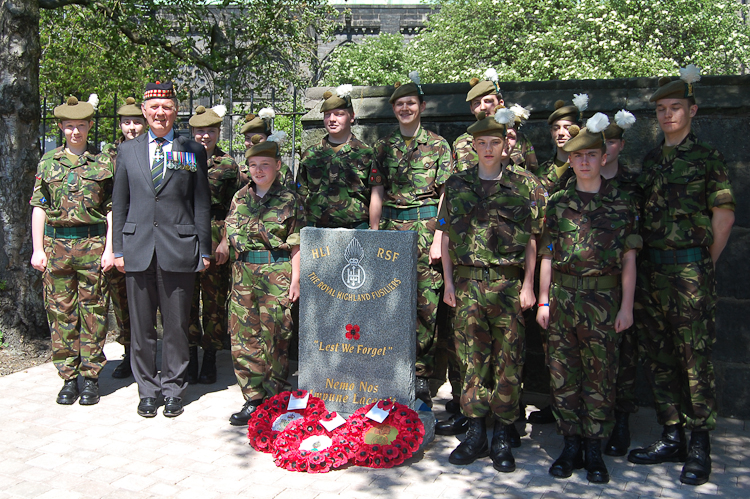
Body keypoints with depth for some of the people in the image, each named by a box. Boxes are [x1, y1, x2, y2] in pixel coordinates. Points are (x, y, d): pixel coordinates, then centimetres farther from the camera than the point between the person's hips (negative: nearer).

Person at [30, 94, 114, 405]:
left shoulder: (104, 163, 4)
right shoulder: (48, 162, 10)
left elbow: (112, 209, 3)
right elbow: (39, 208, 9)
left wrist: (109, 249, -4)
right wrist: (38, 249, 2)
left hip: (93, 244, -2)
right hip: (56, 244, 2)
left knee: (93, 312, 2)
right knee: (61, 311, 5)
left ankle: (91, 377, 12)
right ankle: (69, 377, 15)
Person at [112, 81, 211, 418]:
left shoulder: (193, 151, 6)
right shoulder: (127, 150, 12)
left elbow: (202, 204, 4)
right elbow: (119, 203, 12)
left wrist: (204, 250, 0)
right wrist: (117, 249, 6)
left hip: (178, 250, -2)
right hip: (138, 249, 2)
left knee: (176, 325, 5)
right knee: (141, 326, 8)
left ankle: (173, 390, 19)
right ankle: (147, 390, 22)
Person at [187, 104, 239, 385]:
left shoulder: (228, 164, 7)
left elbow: (233, 208, 3)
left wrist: (226, 241, -4)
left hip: (216, 239, -1)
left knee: (215, 300, 3)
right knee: (187, 298, 3)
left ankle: (210, 359, 14)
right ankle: (191, 358, 14)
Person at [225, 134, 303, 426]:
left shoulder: (289, 200, -1)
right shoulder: (240, 198, 11)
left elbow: (296, 244, -1)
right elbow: (233, 235, 16)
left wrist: (295, 279, -5)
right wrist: (240, 267, 12)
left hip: (277, 273, -4)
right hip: (244, 273, 4)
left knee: (274, 337, 1)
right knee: (244, 337, 3)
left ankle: (275, 399, 14)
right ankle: (253, 399, 14)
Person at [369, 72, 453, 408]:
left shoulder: (438, 145, 4)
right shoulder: (384, 147, 12)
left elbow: (445, 195, 0)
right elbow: (377, 193, 11)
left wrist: (439, 239, -8)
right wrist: (374, 236, 5)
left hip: (426, 228, -2)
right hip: (392, 229, 3)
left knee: (426, 306, -4)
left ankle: (421, 378, 7)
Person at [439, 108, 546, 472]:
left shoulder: (524, 185, 6)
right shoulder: (457, 184, 11)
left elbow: (531, 239, 5)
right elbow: (446, 236, 11)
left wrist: (528, 283, -1)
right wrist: (449, 282, 5)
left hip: (508, 281, -1)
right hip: (467, 281, 2)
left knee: (508, 359, 1)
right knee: (472, 358, 5)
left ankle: (502, 437, 12)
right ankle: (476, 434, 15)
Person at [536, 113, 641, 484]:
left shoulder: (622, 203, 5)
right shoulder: (557, 202, 8)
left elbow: (629, 259, 4)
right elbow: (547, 256, 9)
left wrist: (626, 306, -1)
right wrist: (543, 300, 4)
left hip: (604, 299, -1)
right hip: (562, 296, 2)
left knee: (600, 374, 4)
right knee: (562, 372, 5)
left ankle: (595, 451, 15)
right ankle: (571, 445, 18)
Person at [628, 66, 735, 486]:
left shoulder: (707, 158, -2)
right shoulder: (651, 160, 15)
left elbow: (724, 215, -3)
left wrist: (705, 264, -2)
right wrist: (650, 262, 12)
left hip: (691, 267, -6)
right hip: (651, 269, 6)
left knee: (695, 358, -3)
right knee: (659, 356, 10)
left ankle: (700, 447, 9)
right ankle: (672, 438, 22)